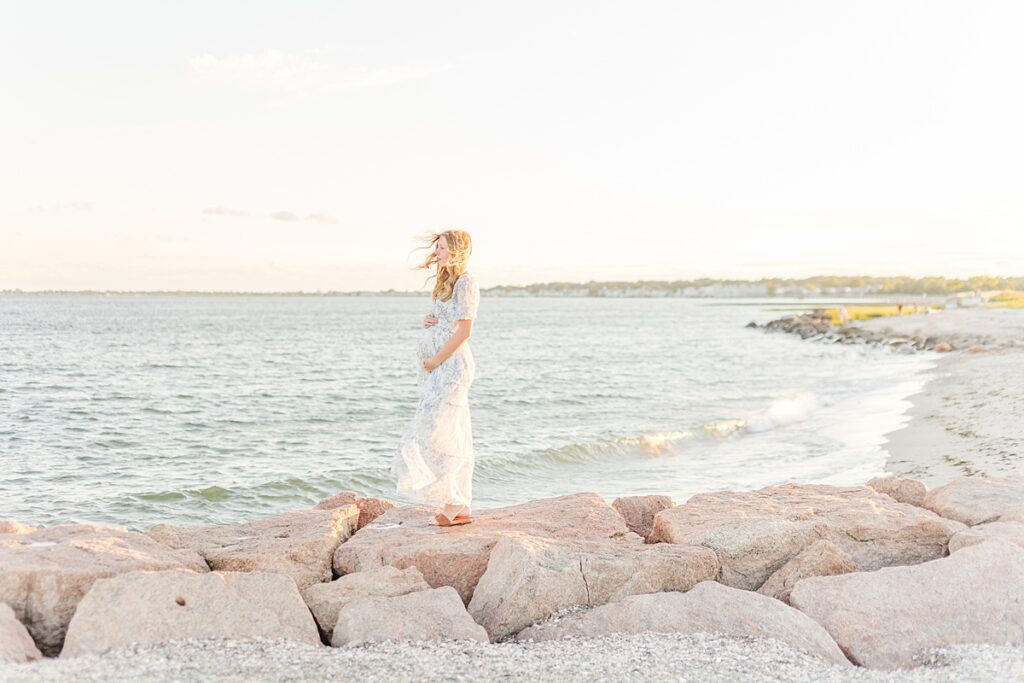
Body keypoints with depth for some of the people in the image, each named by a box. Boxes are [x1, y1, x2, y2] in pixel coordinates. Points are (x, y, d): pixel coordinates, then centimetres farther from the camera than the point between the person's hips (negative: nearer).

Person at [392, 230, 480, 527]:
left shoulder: (465, 283, -11)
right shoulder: (446, 283, 18)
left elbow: (464, 331, -17)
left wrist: (435, 361, -15)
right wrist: (428, 322, 4)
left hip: (451, 366, -9)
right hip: (439, 369, 9)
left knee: (437, 434, -11)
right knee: (451, 437, 9)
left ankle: (455, 505, -5)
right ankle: (459, 505, 13)